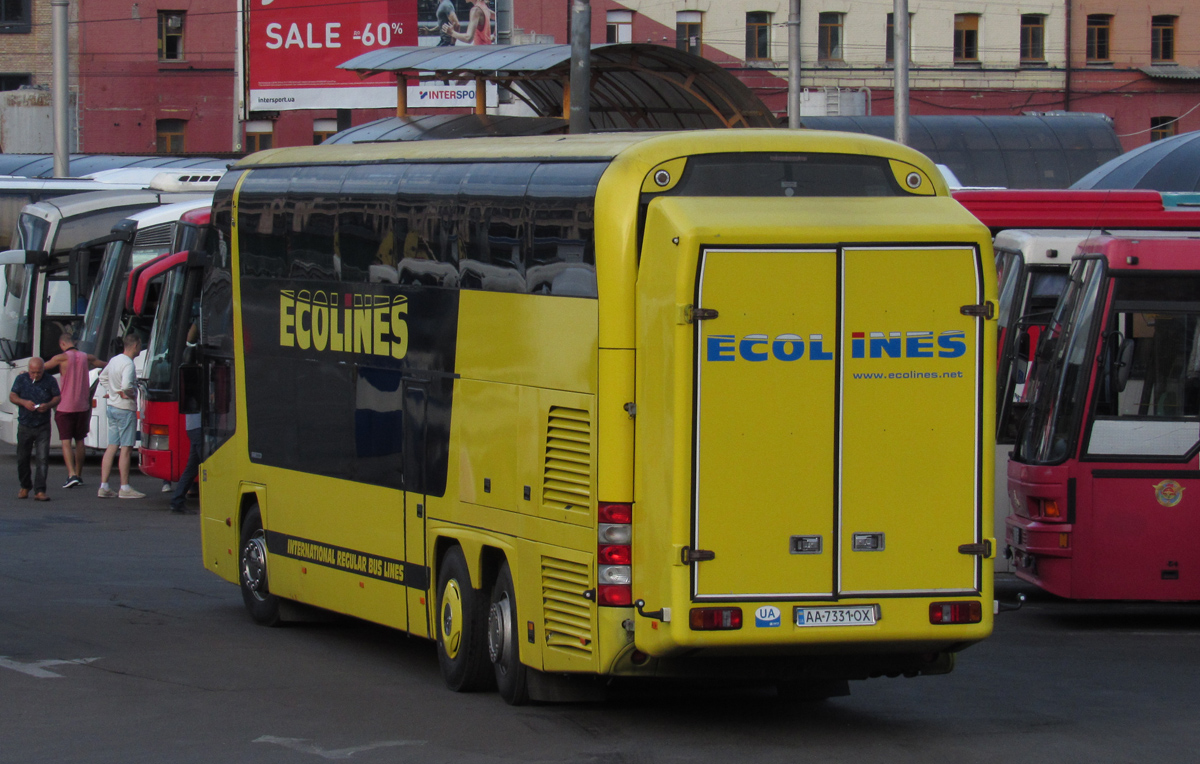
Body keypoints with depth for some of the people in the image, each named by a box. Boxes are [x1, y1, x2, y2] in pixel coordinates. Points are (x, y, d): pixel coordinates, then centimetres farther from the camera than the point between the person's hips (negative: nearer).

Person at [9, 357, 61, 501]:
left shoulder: (50, 381, -1)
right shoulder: (21, 380, 3)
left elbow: (57, 398, 4)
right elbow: (12, 396, 4)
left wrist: (48, 405, -17)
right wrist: (24, 402, -17)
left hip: (43, 426, -2)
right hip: (25, 426, 2)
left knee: (42, 459, -10)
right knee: (22, 458, 9)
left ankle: (39, 491, -9)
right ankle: (25, 487, 29)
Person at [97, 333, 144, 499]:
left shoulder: (114, 360, 11)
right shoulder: (128, 364, -18)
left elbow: (103, 377, 25)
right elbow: (126, 385, -31)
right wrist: (132, 394, -11)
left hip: (112, 407, 9)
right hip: (126, 409, -9)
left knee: (112, 447, 9)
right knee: (126, 448, -2)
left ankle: (104, 487, 8)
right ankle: (125, 488, 1)